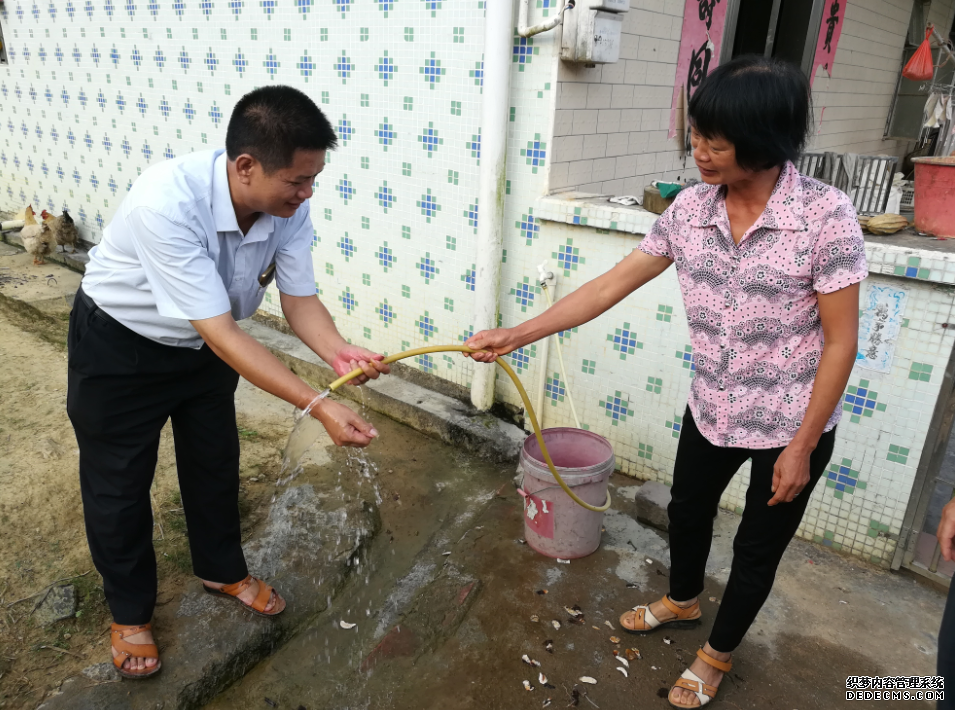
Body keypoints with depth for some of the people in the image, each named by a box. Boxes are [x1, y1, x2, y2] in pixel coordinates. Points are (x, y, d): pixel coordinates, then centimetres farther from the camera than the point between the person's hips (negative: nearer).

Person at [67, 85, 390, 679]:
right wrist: (318, 406, -43)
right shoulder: (167, 203, -40)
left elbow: (300, 300, -14)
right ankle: (130, 611, 33)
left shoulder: (289, 206, -22)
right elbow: (221, 332, -40)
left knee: (215, 462, 17)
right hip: (120, 346, -5)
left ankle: (222, 570, 43)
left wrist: (339, 352, -36)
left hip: (203, 344, 5)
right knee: (119, 481, 9)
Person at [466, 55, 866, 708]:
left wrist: (801, 447, -14)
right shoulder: (690, 208, -10)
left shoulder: (826, 215, -23)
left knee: (757, 549, 15)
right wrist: (518, 335, -12)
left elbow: (840, 342, -17)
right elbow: (611, 286, -7)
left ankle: (718, 653, 43)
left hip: (792, 424, -4)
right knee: (687, 510, 25)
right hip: (711, 409, 5)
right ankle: (682, 600, 57)